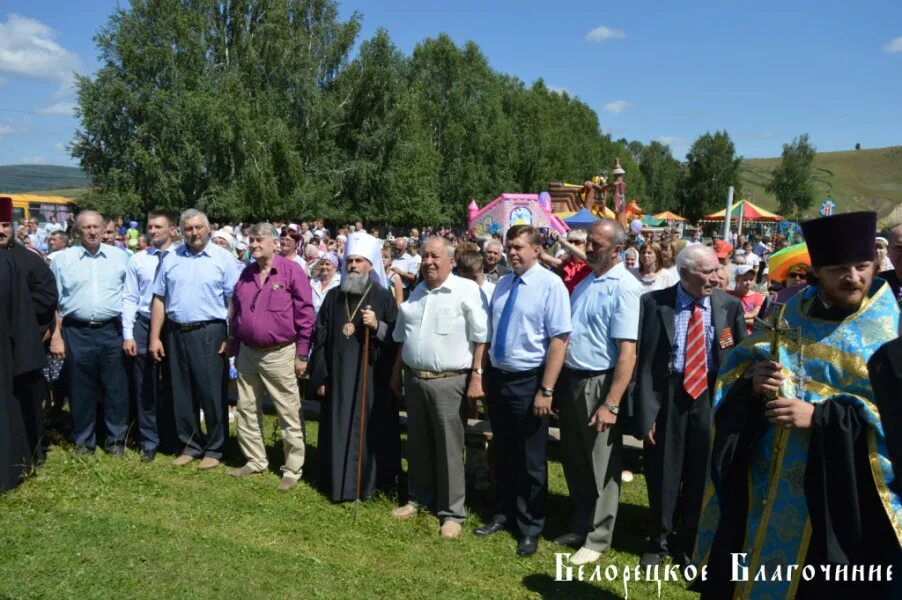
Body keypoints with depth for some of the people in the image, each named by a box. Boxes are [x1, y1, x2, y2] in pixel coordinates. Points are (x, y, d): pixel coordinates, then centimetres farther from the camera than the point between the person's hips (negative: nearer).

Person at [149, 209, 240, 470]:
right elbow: (159, 299, 9)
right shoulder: (171, 259, 8)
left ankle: (214, 449, 14)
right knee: (182, 393, 12)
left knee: (212, 393, 1)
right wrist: (154, 337, 4)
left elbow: (234, 302, -6)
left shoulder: (224, 258, -3)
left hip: (209, 333, -4)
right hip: (176, 333, 4)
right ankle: (190, 445, 26)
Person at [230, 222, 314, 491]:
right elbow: (236, 312, 16)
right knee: (247, 409, 14)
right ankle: (255, 460, 29)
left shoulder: (292, 270, -10)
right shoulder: (247, 273, 9)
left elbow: (305, 314, -11)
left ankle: (293, 469, 11)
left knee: (289, 414, 1)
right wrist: (235, 347, 15)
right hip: (247, 352, 6)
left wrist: (302, 354, -11)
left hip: (279, 354, -6)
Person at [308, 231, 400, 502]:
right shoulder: (333, 296, 8)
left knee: (371, 431, 2)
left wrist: (377, 326, -20)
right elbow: (320, 338, 8)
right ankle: (339, 482, 20)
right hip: (338, 377, 3)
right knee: (339, 432, 7)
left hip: (372, 378, -3)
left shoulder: (383, 297, -1)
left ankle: (372, 482, 16)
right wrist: (319, 377, 4)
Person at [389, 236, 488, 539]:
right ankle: (420, 498, 33)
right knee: (418, 444, 17)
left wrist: (477, 376, -14)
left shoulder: (467, 290, -9)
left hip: (449, 381, -6)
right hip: (414, 379, 6)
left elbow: (481, 337, -10)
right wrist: (396, 373, 18)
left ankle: (452, 512, 14)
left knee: (449, 448, 2)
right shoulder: (415, 293, 12)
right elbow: (402, 338, 19)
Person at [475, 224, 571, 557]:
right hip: (497, 377, 6)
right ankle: (504, 514, 38)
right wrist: (483, 375, 12)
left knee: (530, 459, 10)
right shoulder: (502, 284, 6)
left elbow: (559, 340, -18)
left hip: (528, 381, -6)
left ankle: (531, 527, 27)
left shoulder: (551, 285, -15)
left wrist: (546, 390, -21)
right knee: (503, 453, 19)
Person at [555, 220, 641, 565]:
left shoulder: (625, 288, -15)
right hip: (570, 379, 8)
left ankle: (597, 538, 24)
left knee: (601, 466, 7)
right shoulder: (584, 283, 10)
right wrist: (558, 382, 10)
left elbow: (628, 352, -20)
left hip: (599, 384, -8)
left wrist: (611, 404, -23)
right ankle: (580, 525, 37)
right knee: (573, 459, 19)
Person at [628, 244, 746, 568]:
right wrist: (646, 410, -13)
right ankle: (659, 540, 37)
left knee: (702, 475, 14)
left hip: (713, 398, 2)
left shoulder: (730, 306, -2)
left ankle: (689, 543, 37)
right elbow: (644, 360, -9)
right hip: (667, 395, -1)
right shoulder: (654, 302, -8)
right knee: (663, 472, 13)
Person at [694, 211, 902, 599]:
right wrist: (752, 379, -13)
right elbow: (740, 365, 10)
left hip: (837, 487, -3)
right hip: (766, 479, 4)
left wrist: (820, 416, -23)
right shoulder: (791, 313, 6)